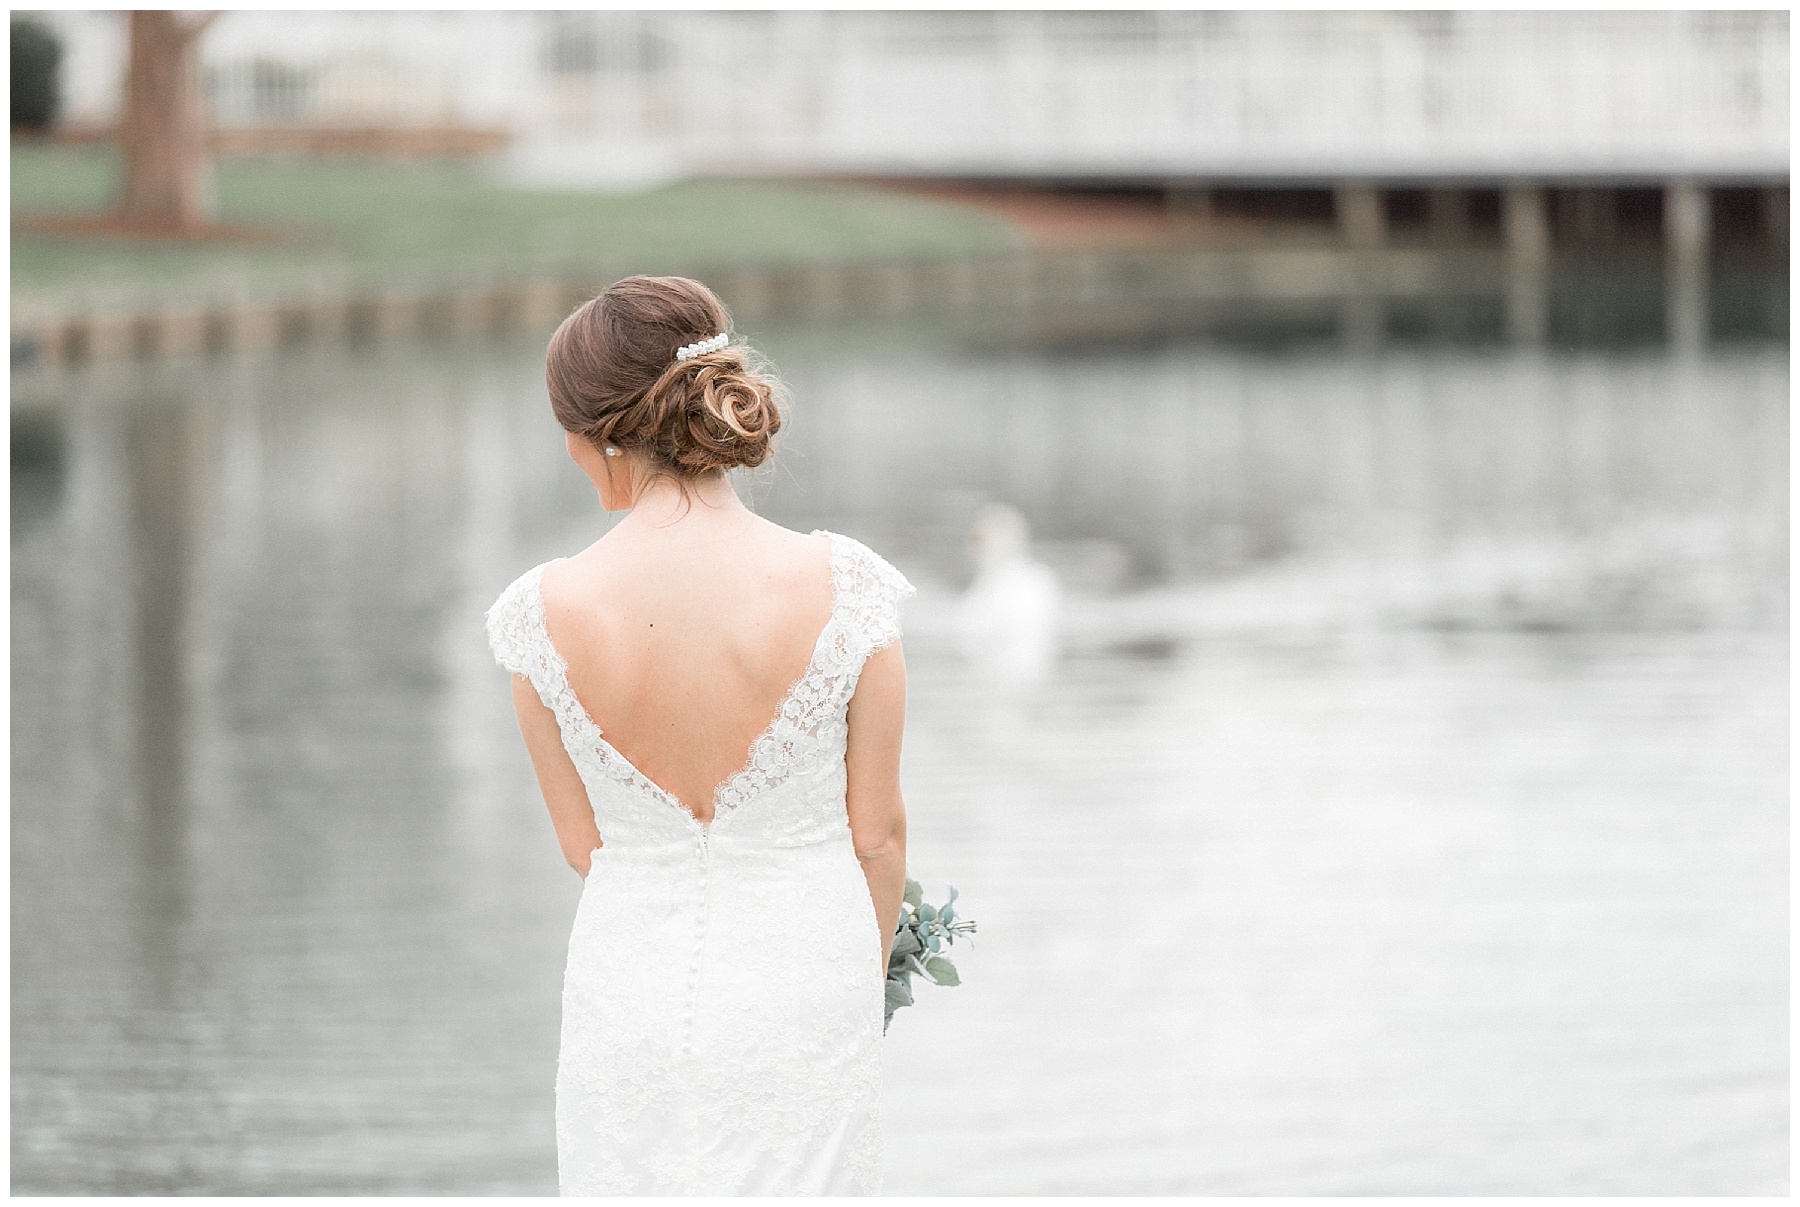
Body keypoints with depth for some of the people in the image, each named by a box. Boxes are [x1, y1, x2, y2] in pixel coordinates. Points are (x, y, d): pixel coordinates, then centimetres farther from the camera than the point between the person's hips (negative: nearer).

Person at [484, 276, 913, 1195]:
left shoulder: (547, 613, -13)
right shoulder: (839, 586, -16)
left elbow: (582, 844, -1)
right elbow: (877, 832, -6)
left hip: (628, 1005, 1)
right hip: (804, 1006, -1)